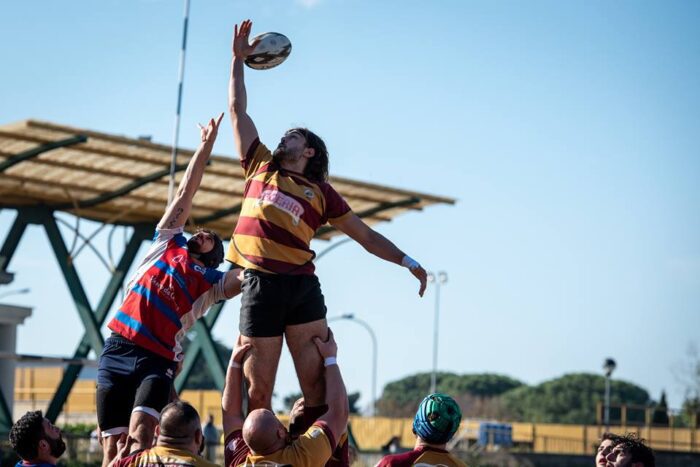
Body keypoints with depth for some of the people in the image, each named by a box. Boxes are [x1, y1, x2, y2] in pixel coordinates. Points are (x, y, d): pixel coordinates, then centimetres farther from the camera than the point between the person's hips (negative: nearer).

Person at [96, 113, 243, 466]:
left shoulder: (210, 281, 16)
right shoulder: (167, 244, 19)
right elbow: (185, 193, 17)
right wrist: (205, 147, 17)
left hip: (157, 360, -1)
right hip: (119, 349, 1)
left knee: (140, 434, -22)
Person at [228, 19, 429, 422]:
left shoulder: (321, 193, 15)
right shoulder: (260, 167, 19)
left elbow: (367, 236, 18)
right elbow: (238, 111, 24)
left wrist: (407, 261, 9)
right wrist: (239, 60, 25)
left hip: (302, 287, 0)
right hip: (259, 284, 1)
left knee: (320, 390, -7)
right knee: (258, 392, 1)